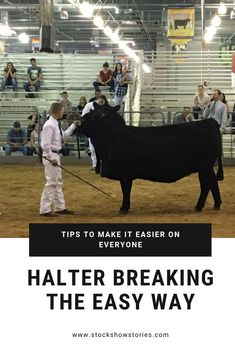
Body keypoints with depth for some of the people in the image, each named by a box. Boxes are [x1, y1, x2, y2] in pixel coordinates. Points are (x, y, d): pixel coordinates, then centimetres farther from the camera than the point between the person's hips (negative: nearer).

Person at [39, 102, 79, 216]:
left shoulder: (55, 124, 10)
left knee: (58, 182, 16)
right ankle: (45, 210, -1)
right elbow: (46, 144, -22)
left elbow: (64, 135, 25)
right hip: (50, 156, -10)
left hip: (55, 155, 10)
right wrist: (51, 158, -22)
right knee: (51, 182, -7)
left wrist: (73, 126, 21)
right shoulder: (49, 125, -19)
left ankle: (60, 207, 26)